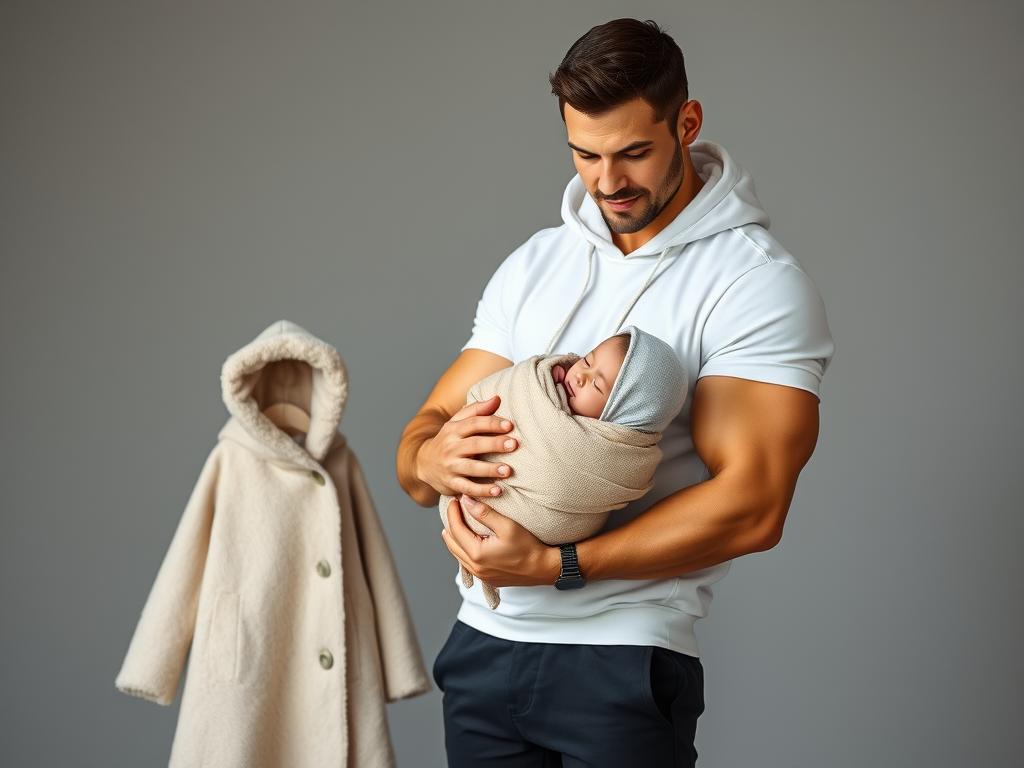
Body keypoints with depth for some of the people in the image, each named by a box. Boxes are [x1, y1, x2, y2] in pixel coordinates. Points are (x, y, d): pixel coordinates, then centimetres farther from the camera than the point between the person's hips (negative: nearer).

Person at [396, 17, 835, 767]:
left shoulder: (758, 283, -8)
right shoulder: (533, 264, 10)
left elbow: (753, 505, -18)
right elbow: (428, 426, 9)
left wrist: (556, 565, -21)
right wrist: (429, 456, -16)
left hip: (622, 660, -5)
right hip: (482, 644, 5)